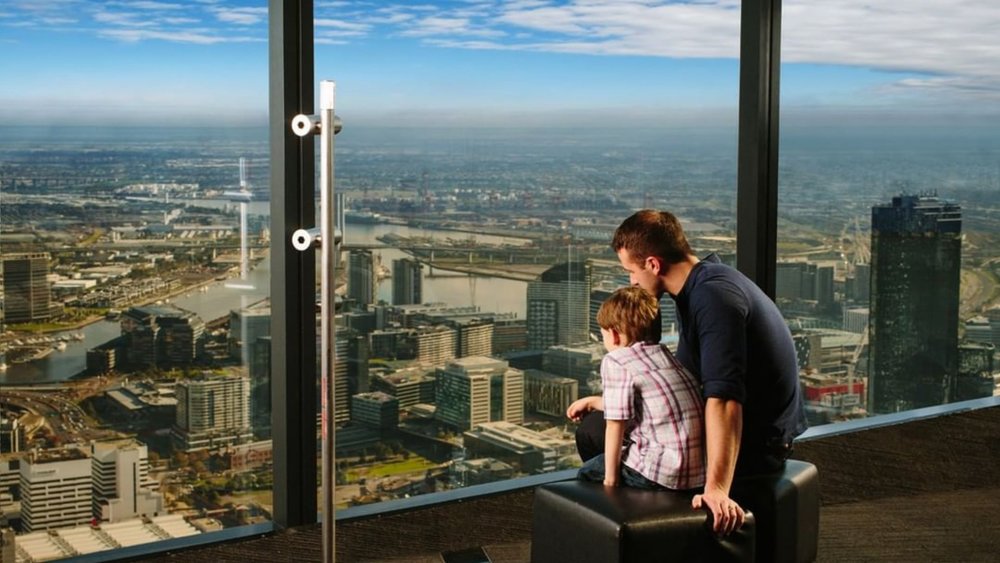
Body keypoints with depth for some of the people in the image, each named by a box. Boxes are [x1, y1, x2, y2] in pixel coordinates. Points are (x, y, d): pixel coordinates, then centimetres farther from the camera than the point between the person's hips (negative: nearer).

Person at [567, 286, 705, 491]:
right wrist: (591, 402, 42)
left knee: (586, 473, 17)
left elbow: (616, 424, -11)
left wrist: (611, 478, -3)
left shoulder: (617, 361, -9)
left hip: (662, 475, -8)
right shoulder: (665, 355, 15)